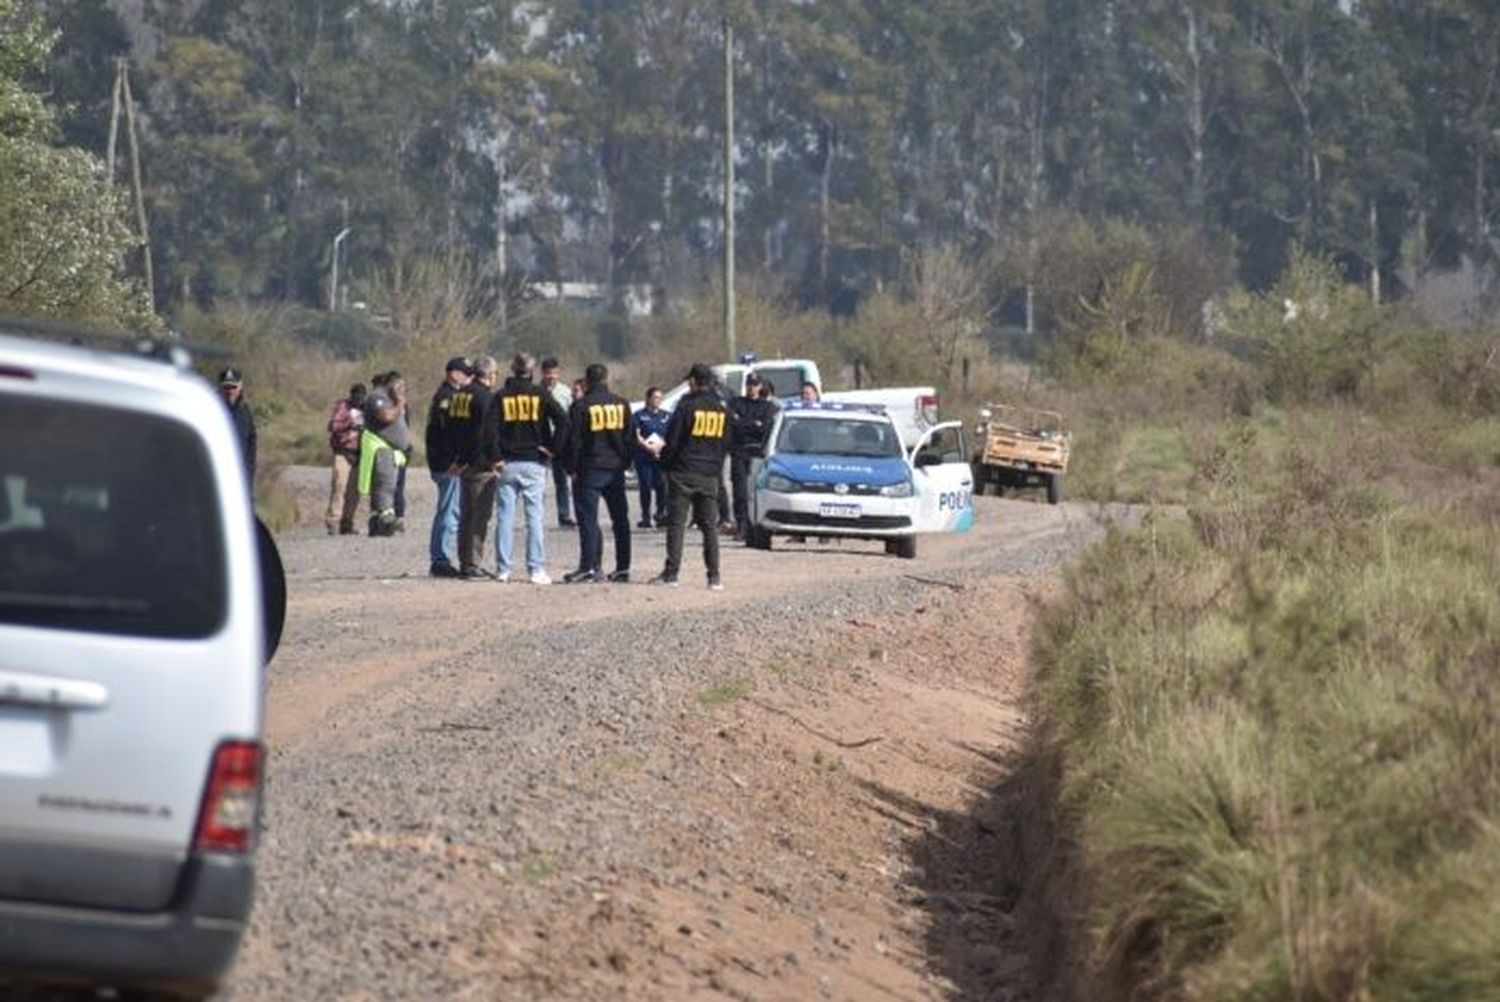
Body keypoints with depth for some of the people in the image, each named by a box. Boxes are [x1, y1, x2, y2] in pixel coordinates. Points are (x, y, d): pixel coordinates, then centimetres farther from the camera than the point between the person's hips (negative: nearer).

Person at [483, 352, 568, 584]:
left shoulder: (501, 396, 3)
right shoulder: (540, 394, 0)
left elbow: (489, 428, -6)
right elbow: (562, 421, -11)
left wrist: (494, 458, -1)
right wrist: (553, 448, -3)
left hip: (507, 463, 1)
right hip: (534, 464, -1)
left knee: (505, 517, 5)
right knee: (534, 516, -1)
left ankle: (503, 568, 4)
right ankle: (536, 569, -5)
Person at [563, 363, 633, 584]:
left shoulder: (581, 406, -7)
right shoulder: (622, 404, 5)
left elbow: (574, 440, -8)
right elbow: (629, 437, 10)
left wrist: (573, 468, -1)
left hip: (590, 469, -4)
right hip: (616, 468, 4)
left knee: (588, 519, -3)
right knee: (620, 519, 11)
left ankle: (590, 567, -9)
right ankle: (622, 567, 12)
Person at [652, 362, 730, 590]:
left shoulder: (687, 406, -10)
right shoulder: (722, 410, 7)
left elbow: (672, 440, -8)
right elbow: (726, 444, 13)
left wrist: (665, 461, 8)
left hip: (684, 472, -5)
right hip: (711, 475, 5)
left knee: (676, 523, -2)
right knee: (709, 525, 7)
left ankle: (671, 572, -7)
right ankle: (714, 575, 3)